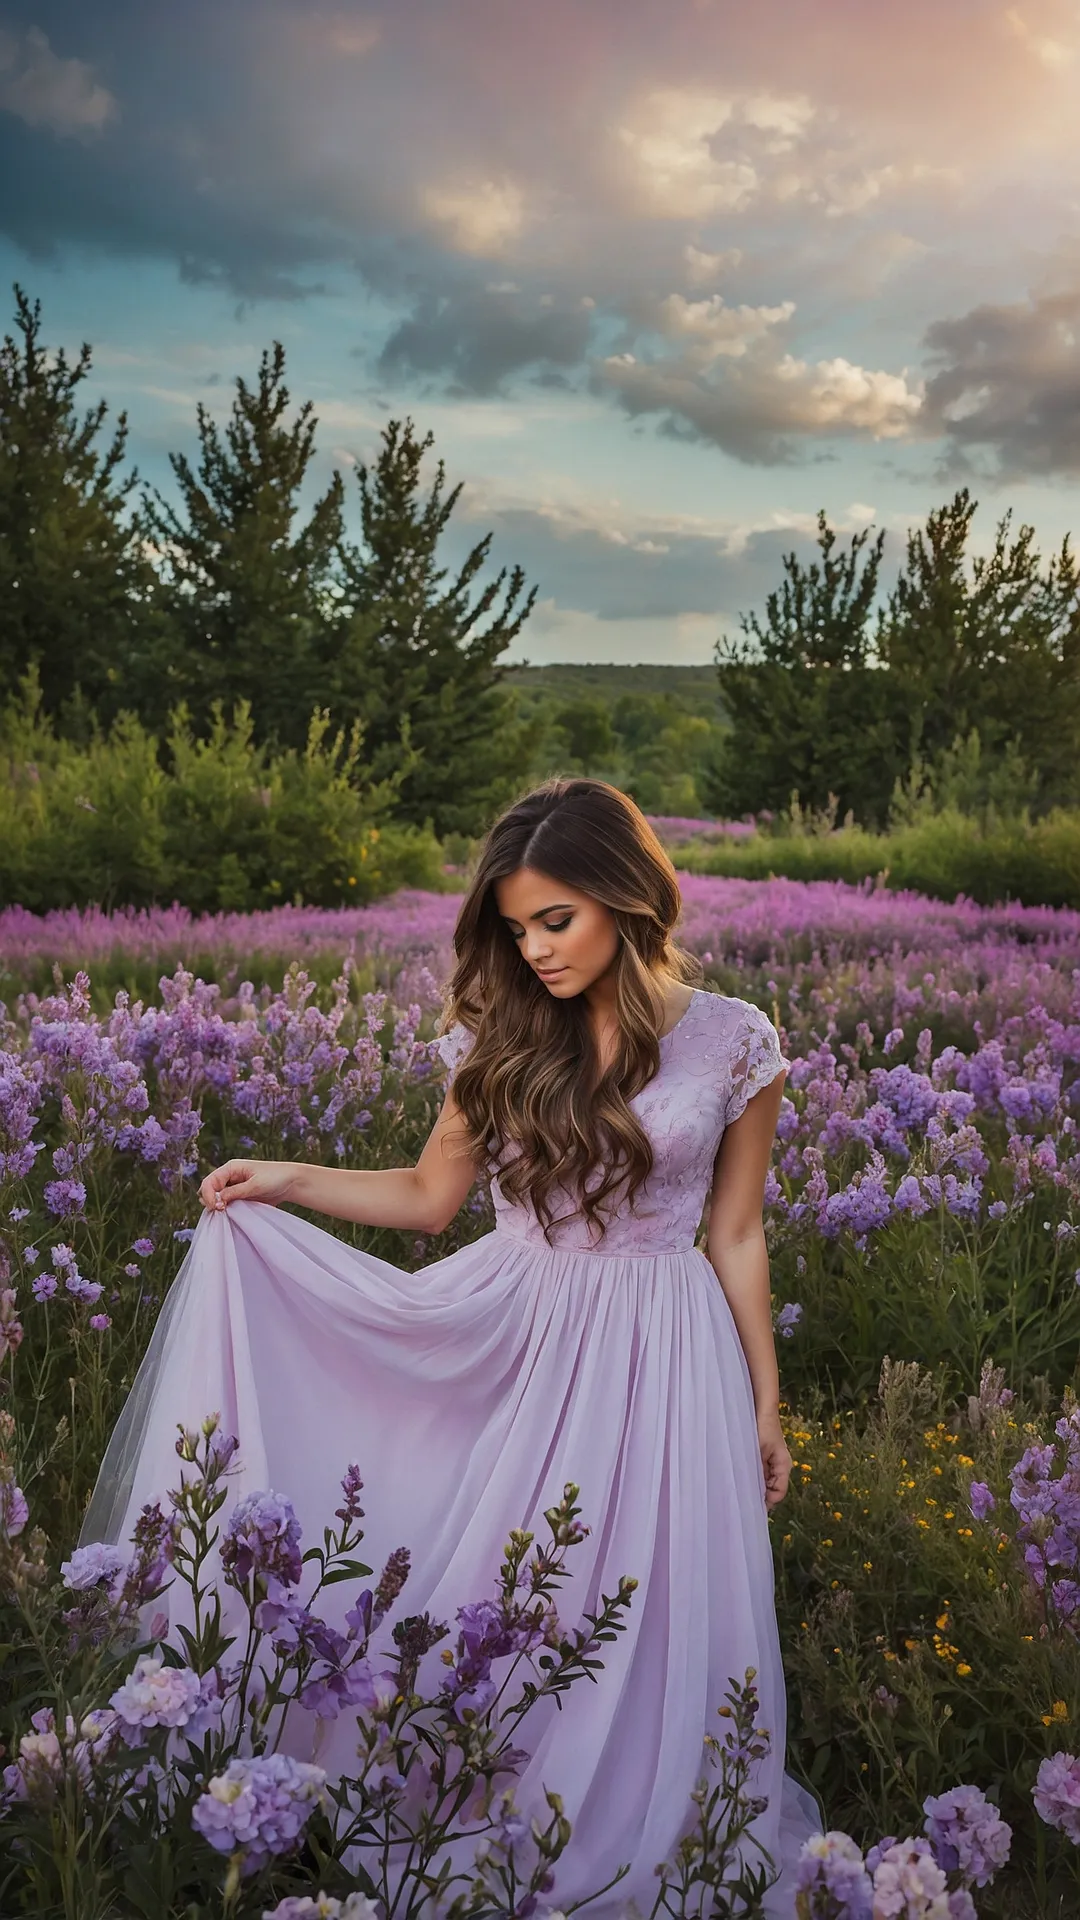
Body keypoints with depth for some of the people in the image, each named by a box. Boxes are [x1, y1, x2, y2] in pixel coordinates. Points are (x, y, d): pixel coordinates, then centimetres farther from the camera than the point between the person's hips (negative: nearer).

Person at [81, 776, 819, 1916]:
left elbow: (735, 1239, 2)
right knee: (481, 1606, 8)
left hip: (656, 1364, -2)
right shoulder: (501, 1033, -1)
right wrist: (284, 1182, -3)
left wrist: (766, 1407, 6)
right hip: (510, 1342, 2)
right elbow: (429, 1195, 8)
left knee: (646, 1630, 7)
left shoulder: (733, 1044, -6)